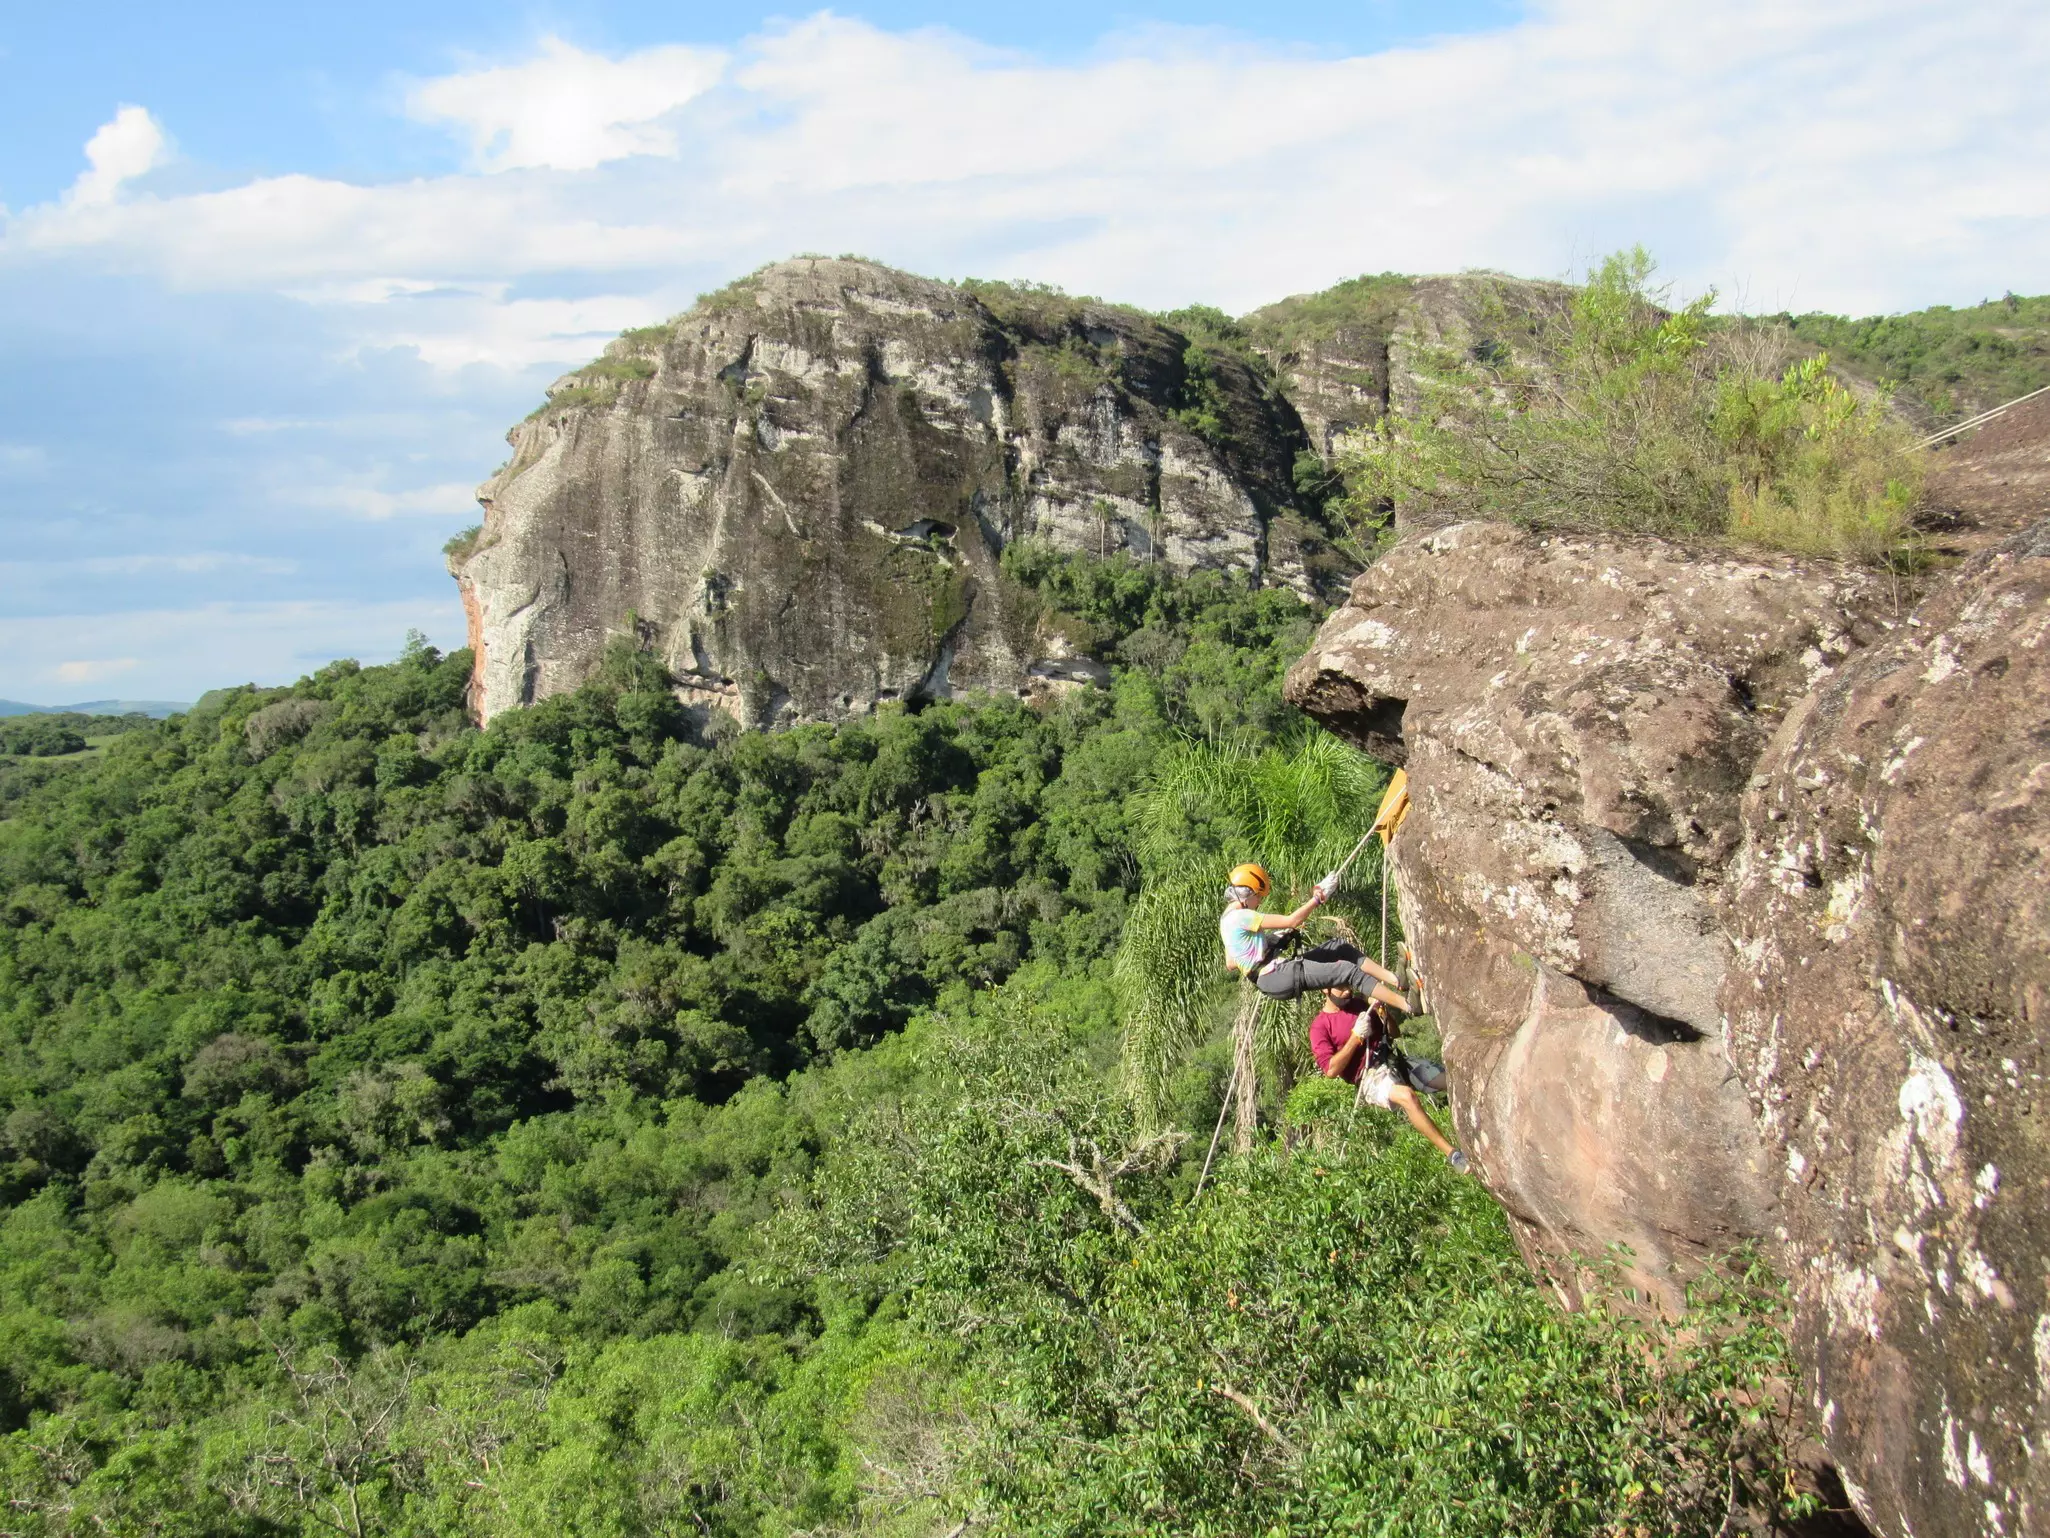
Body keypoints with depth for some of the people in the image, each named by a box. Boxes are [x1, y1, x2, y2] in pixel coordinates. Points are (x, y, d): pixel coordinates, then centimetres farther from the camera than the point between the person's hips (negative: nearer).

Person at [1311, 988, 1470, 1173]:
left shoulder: (1358, 1004, 15)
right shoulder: (1320, 1027, -1)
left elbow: (1393, 1033, 21)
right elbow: (1331, 1070, -11)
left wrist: (1383, 1013, -1)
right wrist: (1356, 1036, -15)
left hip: (1395, 1060, 7)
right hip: (1370, 1076, -7)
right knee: (1406, 1095, -36)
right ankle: (1452, 1155, -33)